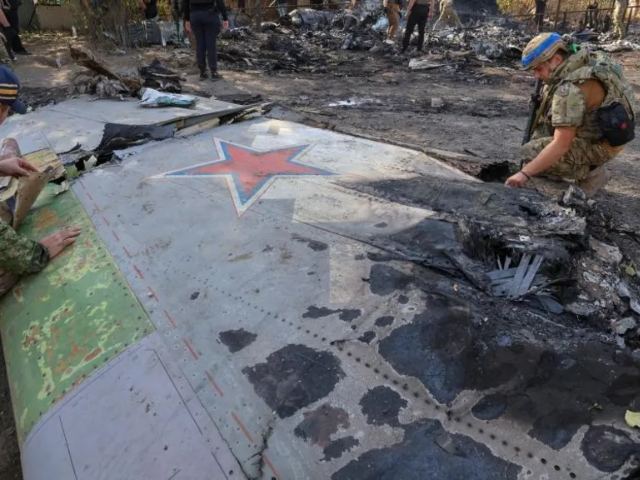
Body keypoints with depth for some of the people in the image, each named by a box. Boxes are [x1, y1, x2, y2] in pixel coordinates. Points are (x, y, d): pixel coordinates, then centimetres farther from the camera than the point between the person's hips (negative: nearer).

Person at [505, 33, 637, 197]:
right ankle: (585, 164, 12)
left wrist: (525, 173, -30)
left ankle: (592, 172, -2)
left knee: (531, 153, -18)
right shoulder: (586, 59, -3)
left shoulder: (570, 89, -31)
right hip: (597, 129, 9)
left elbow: (561, 146, -33)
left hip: (598, 145, -9)